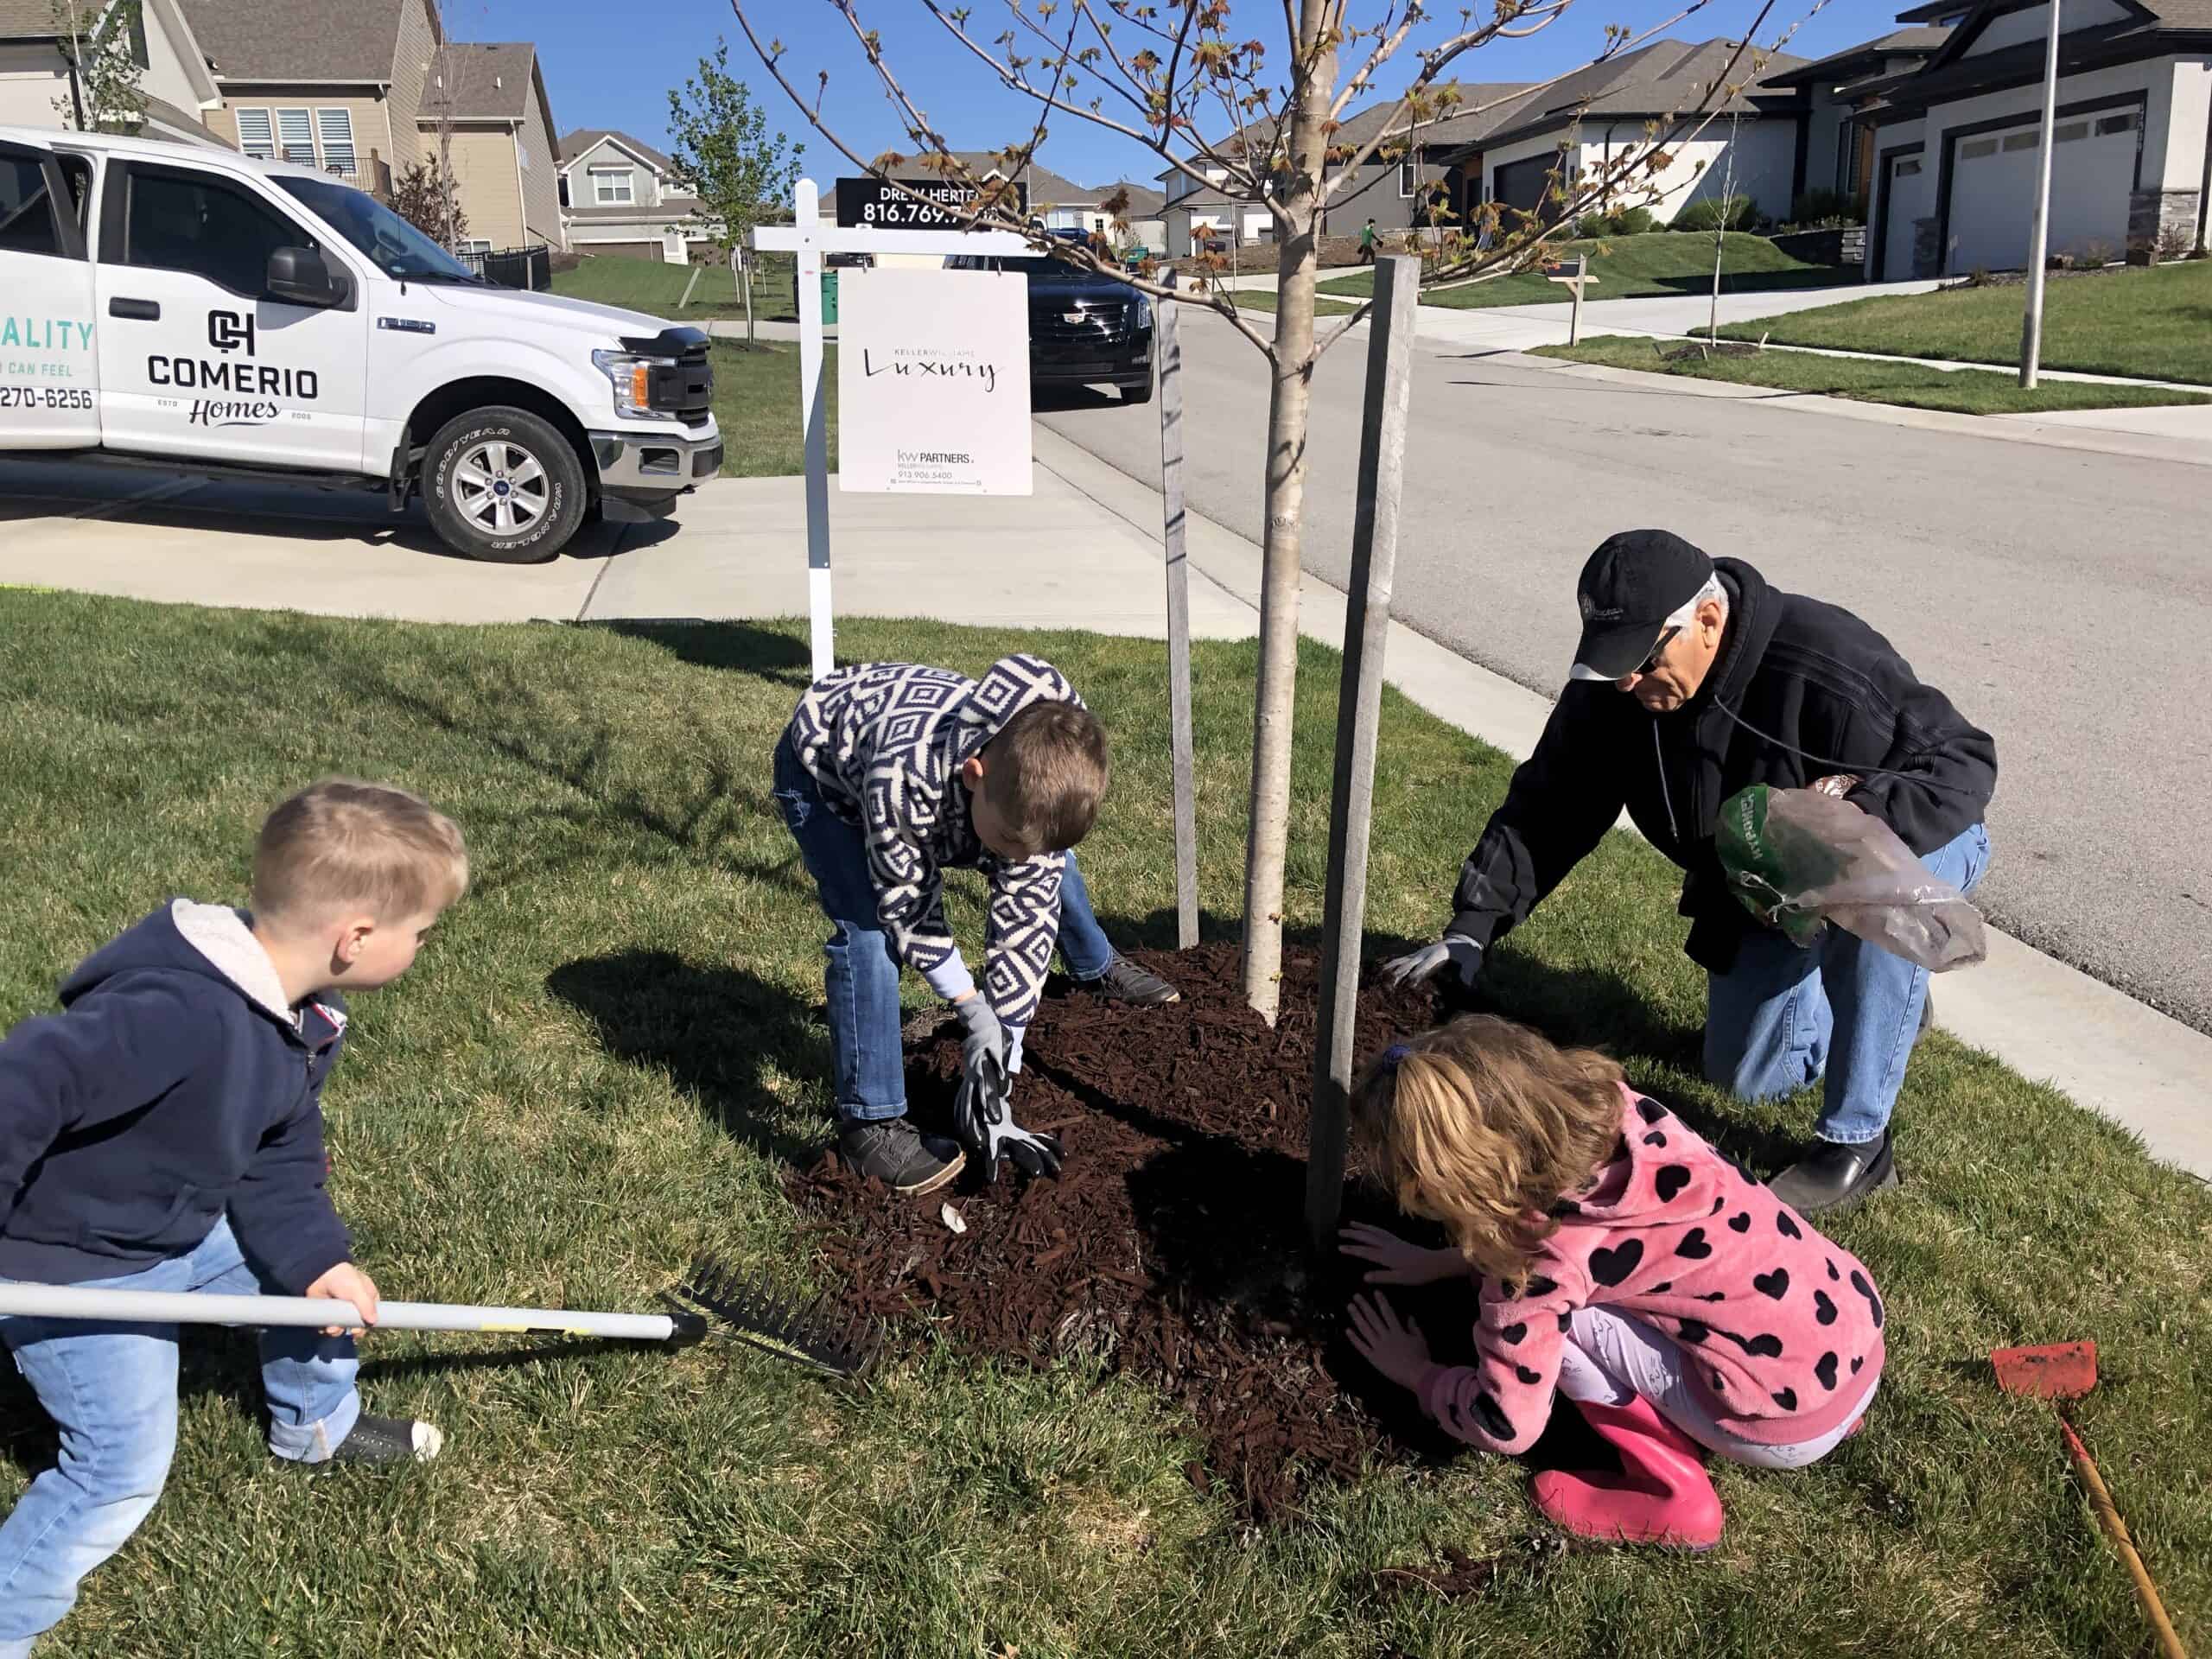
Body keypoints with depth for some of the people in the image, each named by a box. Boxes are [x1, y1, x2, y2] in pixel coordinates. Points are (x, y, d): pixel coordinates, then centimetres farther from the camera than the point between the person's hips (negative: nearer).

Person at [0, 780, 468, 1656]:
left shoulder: (302, 1017, -7)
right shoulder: (181, 1013, -40)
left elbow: (279, 1156, 2)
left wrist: (313, 1254, -10)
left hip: (188, 1230, 9)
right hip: (76, 1270, -9)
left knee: (319, 1272, 21)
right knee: (126, 1467, -6)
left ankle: (315, 1423, 49)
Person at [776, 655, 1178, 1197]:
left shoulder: (1039, 788, -33)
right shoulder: (903, 776, -47)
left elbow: (1026, 924, -26)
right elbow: (907, 904, -30)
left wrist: (999, 1073, -25)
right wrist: (974, 1013, -29)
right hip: (823, 761, -4)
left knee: (1048, 869, 13)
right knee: (869, 929, -23)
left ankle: (1097, 968, 44)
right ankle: (870, 1123, -11)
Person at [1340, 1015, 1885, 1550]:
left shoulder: (1542, 1262, -20)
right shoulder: (1608, 1104, -2)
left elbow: (1505, 1426, -10)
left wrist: (1415, 1372, 7)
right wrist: (1440, 1261, 20)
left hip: (1790, 1424, -8)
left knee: (1551, 1311, -10)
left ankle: (1675, 1493, 3)